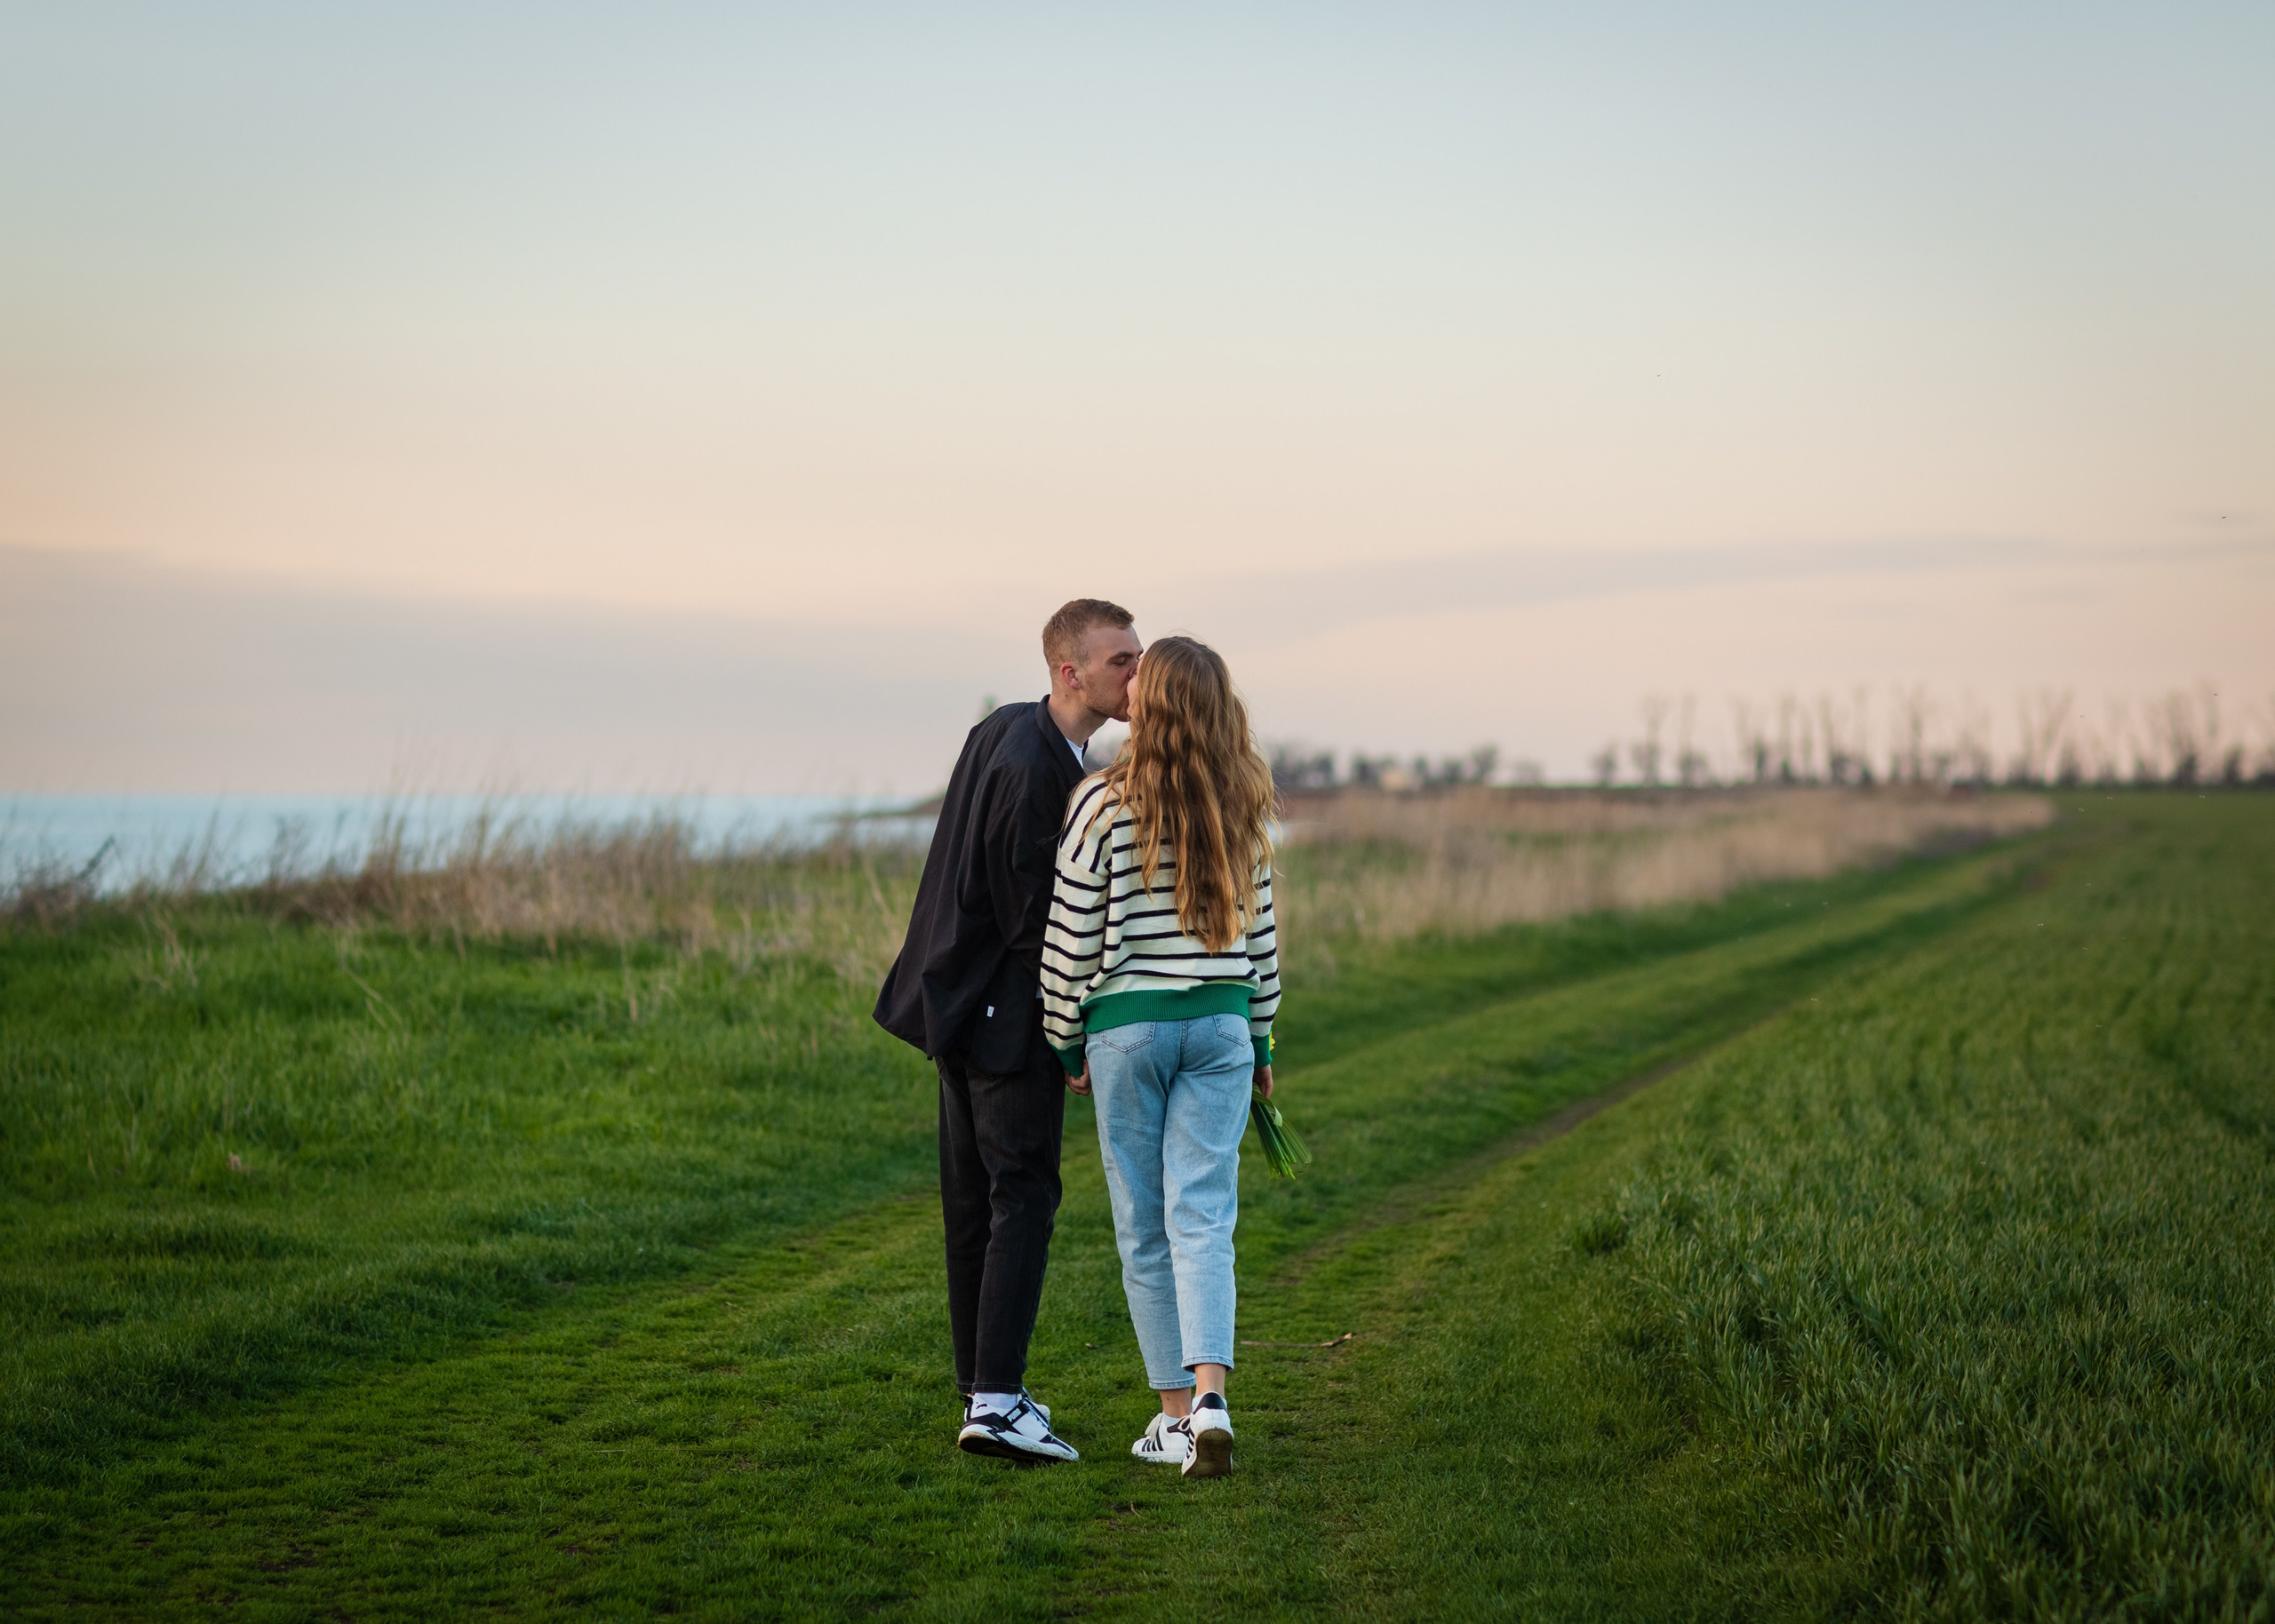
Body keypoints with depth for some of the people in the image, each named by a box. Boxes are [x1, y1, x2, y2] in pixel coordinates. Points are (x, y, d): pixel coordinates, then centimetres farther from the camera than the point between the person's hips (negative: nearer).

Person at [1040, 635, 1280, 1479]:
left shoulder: (1105, 802, -9)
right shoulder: (1243, 807, 4)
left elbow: (1071, 934, -6)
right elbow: (1260, 927, 10)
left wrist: (1067, 1039, 5)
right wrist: (1260, 1038, 19)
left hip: (1129, 1023, -3)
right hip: (1222, 1021, 3)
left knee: (1145, 1227, 7)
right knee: (1203, 1218, -1)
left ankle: (1174, 1412, 11)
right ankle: (1210, 1397, -19)